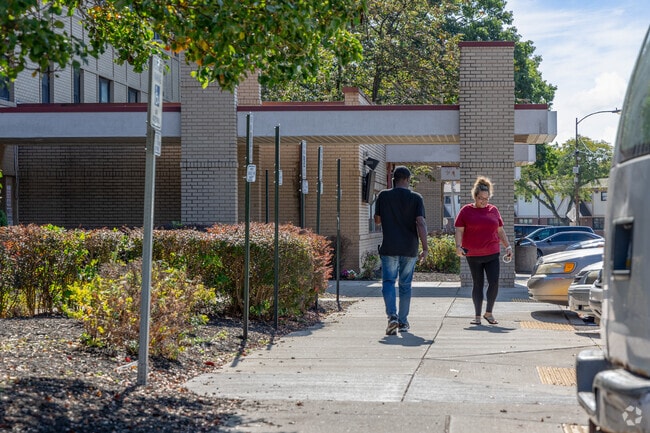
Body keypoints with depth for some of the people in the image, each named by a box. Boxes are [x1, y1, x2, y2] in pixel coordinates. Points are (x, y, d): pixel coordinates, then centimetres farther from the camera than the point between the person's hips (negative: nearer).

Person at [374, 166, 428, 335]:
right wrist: (425, 247, -10)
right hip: (409, 249, 1)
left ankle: (392, 315, -22)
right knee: (405, 285, 12)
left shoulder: (383, 196, 1)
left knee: (388, 282, -1)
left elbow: (377, 220, 9)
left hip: (389, 247, -1)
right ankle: (403, 321, 17)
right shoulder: (416, 198, -2)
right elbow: (421, 223, -10)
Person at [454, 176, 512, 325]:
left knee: (494, 283, -7)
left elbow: (500, 231, 17)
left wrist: (508, 246, 8)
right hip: (473, 255, -2)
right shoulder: (466, 210, 2)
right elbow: (459, 230, -1)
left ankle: (489, 313, 9)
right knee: (477, 284, 5)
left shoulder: (493, 210, 11)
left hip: (492, 254, 2)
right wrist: (458, 246, -15)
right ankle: (477, 316, 12)